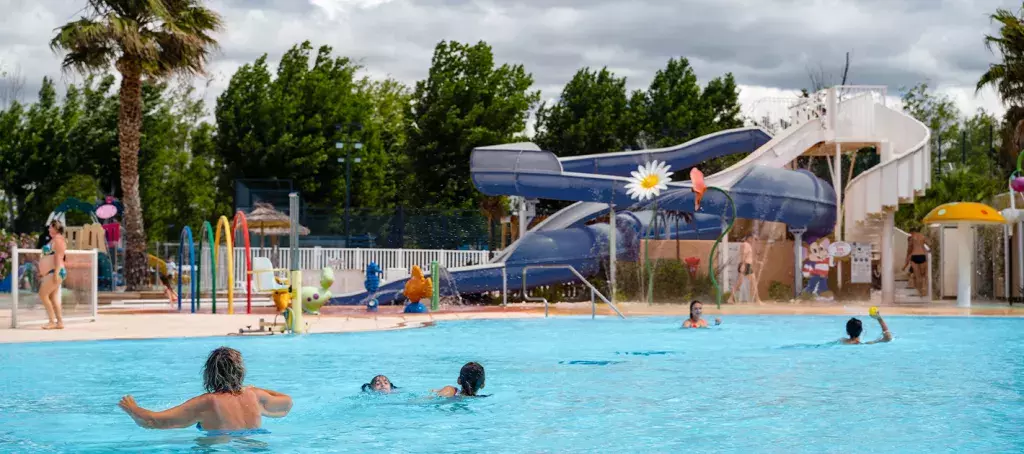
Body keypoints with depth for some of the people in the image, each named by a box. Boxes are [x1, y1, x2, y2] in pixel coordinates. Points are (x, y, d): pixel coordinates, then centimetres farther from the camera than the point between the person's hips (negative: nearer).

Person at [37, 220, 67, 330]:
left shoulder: (58, 239, -10)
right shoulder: (53, 240, 20)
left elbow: (58, 257, -19)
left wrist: (56, 273, -26)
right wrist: (42, 273, 24)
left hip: (55, 272, -10)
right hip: (50, 273, 10)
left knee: (43, 295, -12)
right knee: (53, 298, 6)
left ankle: (52, 321, -11)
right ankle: (59, 322, 6)